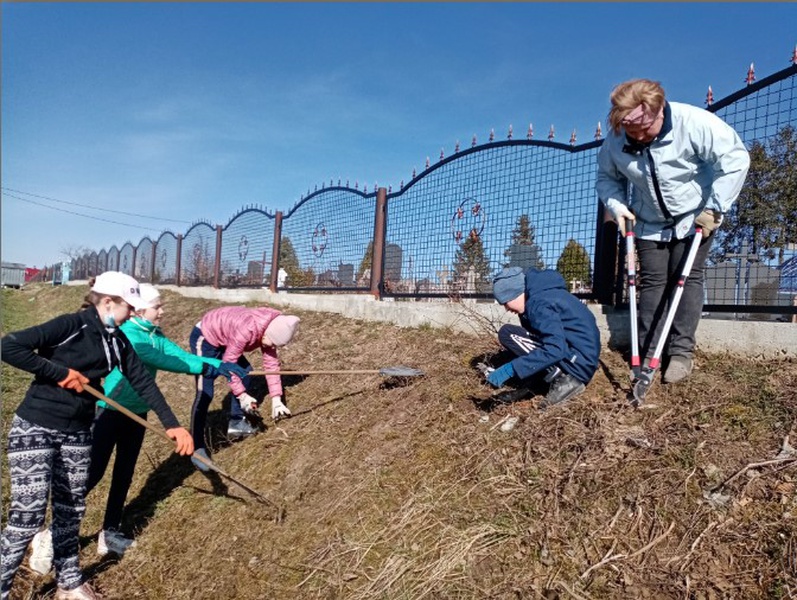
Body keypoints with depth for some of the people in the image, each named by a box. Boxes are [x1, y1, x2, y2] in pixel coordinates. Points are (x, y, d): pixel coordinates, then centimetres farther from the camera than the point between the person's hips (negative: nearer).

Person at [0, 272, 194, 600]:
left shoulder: (117, 341, 1)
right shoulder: (70, 325, -19)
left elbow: (143, 382, 1)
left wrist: (172, 425, -3)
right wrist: (61, 372, -21)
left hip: (77, 434, 7)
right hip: (34, 429, -6)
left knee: (70, 512, 15)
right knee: (28, 515, -6)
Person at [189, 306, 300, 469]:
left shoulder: (271, 329, -10)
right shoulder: (246, 329, -36)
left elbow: (271, 363, -4)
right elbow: (228, 364, -27)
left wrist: (276, 399, -6)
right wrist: (242, 395, -23)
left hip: (222, 338, 9)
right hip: (204, 338, -9)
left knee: (245, 372, 9)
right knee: (204, 394, -15)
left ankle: (236, 423, 21)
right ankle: (197, 448, -8)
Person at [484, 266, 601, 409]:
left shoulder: (540, 303, -19)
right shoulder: (539, 294, 11)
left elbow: (555, 350, -31)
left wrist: (510, 369, -29)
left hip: (579, 362, -10)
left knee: (507, 334, -12)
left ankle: (562, 380, -12)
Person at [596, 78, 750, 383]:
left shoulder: (694, 122, -26)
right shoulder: (616, 138, -15)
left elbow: (735, 159, -21)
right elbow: (607, 177, 1)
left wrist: (714, 208, -22)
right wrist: (617, 205, -17)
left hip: (695, 217, -3)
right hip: (649, 222, 3)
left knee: (687, 278, -7)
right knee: (651, 282, 1)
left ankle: (681, 352, -2)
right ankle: (647, 354, 4)